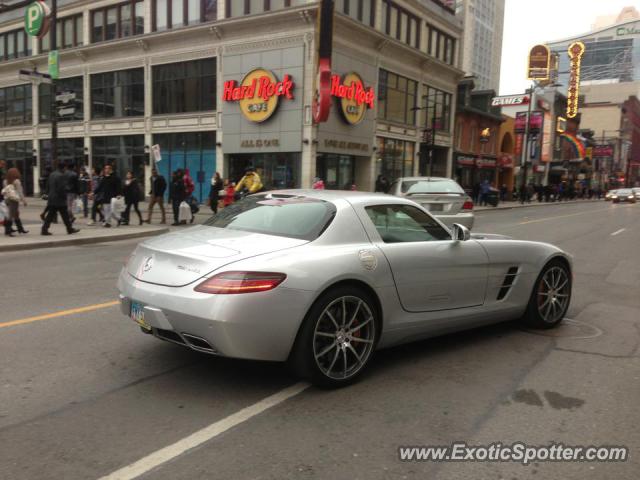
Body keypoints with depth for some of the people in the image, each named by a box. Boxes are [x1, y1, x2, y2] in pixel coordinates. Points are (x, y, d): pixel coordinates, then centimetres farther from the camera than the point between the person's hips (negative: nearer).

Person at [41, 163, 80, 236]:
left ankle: (44, 230, 2)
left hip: (51, 199, 8)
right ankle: (70, 229, 12)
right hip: (59, 200, -8)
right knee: (65, 215, 3)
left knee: (50, 215, 8)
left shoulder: (51, 175, 12)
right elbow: (62, 188, -19)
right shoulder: (62, 176, -15)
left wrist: (49, 194, 22)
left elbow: (48, 186, 16)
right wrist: (64, 197, -7)